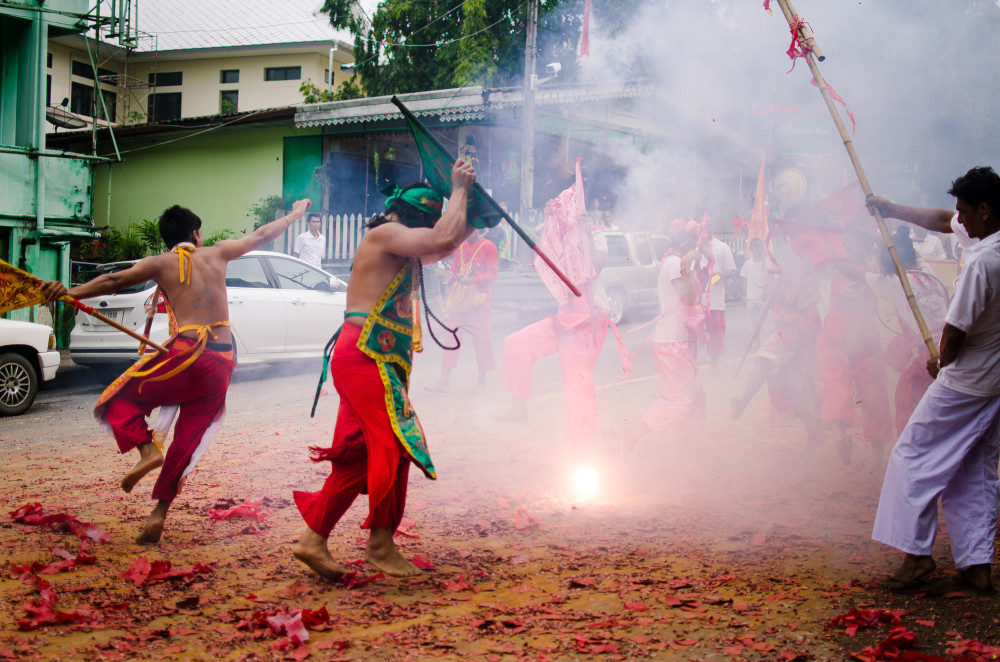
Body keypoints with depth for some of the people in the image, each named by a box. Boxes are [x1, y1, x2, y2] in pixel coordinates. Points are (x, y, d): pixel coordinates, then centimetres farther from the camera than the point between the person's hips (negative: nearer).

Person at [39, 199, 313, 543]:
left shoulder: (160, 264, 7)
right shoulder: (216, 254, 18)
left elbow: (114, 280, -8)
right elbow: (261, 235, 30)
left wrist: (70, 292, -16)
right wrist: (295, 214, 45)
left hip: (187, 350, -4)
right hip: (223, 360, 4)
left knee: (119, 402, 11)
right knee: (187, 441, 12)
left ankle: (147, 450, -14)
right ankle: (159, 514, 9)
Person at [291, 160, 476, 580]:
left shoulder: (400, 250, 21)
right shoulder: (384, 234, -8)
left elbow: (445, 246, 36)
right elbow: (442, 239, -19)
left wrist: (471, 214, 22)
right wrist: (459, 190, -6)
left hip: (376, 363, 10)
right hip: (363, 355, -10)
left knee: (358, 454, 9)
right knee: (394, 441, -12)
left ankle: (313, 540, 13)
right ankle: (380, 542, -5)